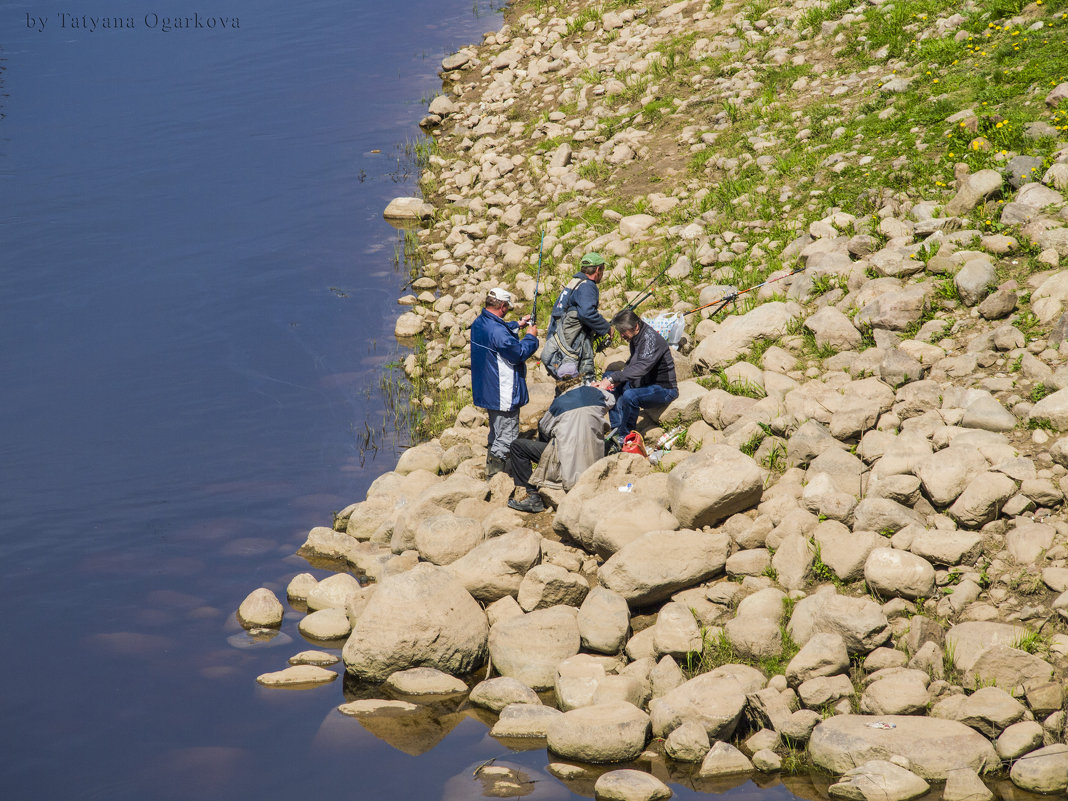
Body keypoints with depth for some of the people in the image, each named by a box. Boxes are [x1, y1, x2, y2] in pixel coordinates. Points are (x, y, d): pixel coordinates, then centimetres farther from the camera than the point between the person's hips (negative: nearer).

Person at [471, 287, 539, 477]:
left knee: (497, 433, 24)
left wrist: (518, 325, 19)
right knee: (507, 435, 0)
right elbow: (519, 353, -20)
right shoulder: (497, 331, -27)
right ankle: (496, 474, 3)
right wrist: (531, 337, -5)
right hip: (503, 395, -10)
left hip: (486, 389, 10)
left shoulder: (479, 323, 4)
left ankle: (491, 469, 33)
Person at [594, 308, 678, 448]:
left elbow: (642, 367, -37)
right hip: (647, 384, 10)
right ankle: (616, 428, 1)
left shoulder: (651, 339, -24)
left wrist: (612, 379, -42)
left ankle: (623, 437, -16)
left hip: (665, 390, -10)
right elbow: (632, 363, 18)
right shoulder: (635, 338, 5)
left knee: (629, 396, -35)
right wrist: (617, 380, -3)